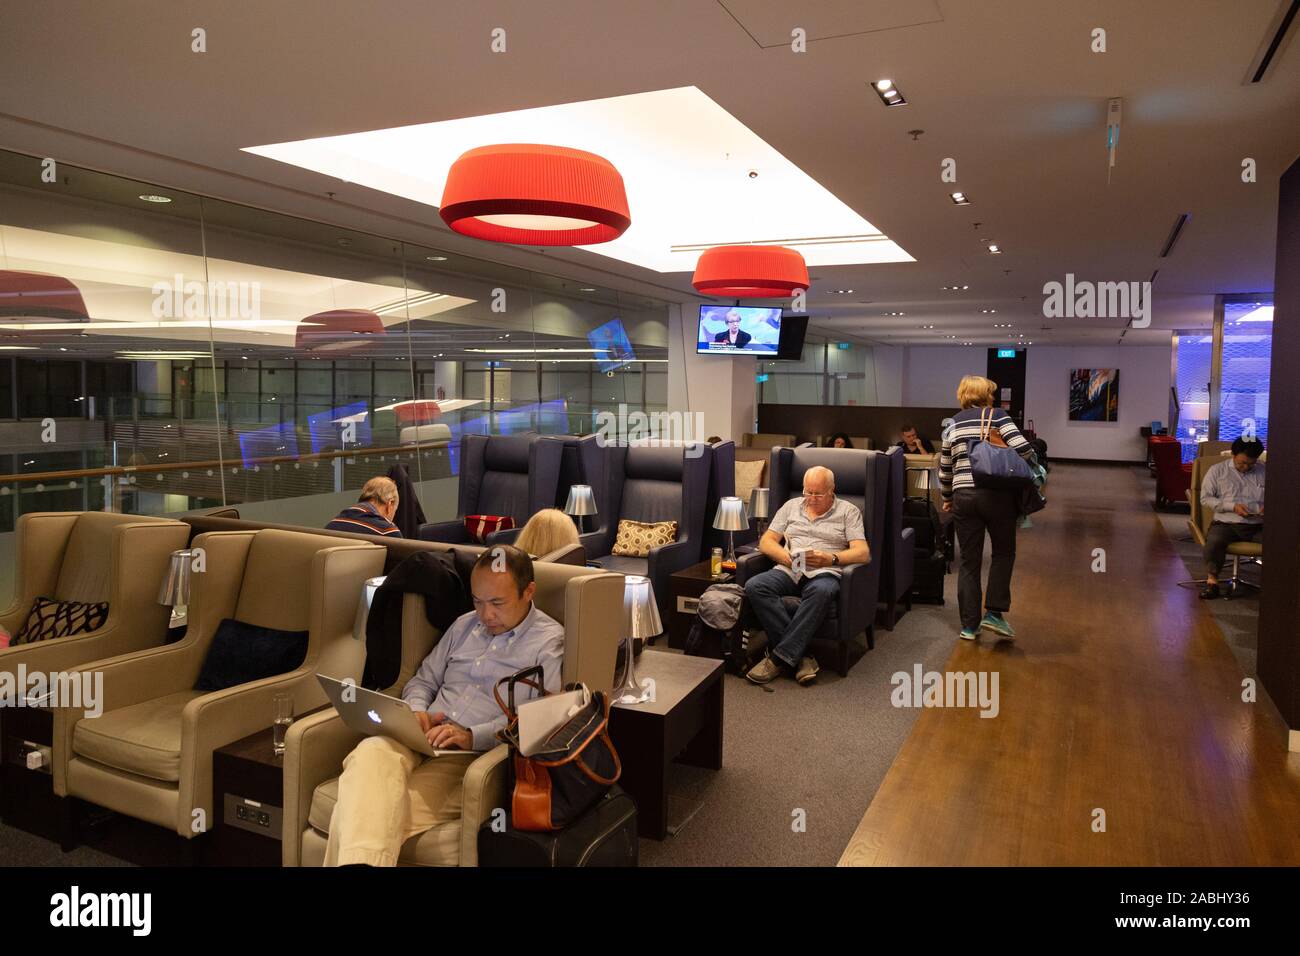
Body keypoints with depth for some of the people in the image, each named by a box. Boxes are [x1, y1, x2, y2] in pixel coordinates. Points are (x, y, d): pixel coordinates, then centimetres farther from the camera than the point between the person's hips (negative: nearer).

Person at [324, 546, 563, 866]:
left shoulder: (551, 643, 1)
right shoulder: (464, 625, 22)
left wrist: (472, 736, -21)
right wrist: (416, 711, 2)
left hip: (477, 753, -5)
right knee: (371, 752, -33)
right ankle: (359, 861, -50)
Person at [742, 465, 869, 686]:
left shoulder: (848, 511, 12)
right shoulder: (791, 506, 21)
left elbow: (863, 553, 0)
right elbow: (766, 542, 14)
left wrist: (831, 558, -18)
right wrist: (787, 557, -6)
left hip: (824, 573, -3)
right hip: (788, 571, 3)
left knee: (822, 591, -41)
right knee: (754, 586, -29)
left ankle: (780, 657, -34)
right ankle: (799, 656, -29)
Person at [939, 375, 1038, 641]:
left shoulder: (952, 424, 12)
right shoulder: (997, 416, 1)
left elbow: (945, 469, 12)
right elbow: (1022, 448, -12)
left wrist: (947, 498, 24)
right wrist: (1035, 469, 7)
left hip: (964, 496, 3)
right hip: (997, 495, -3)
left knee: (969, 562, 9)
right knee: (1004, 553, 17)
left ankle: (969, 625, 12)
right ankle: (994, 613, 8)